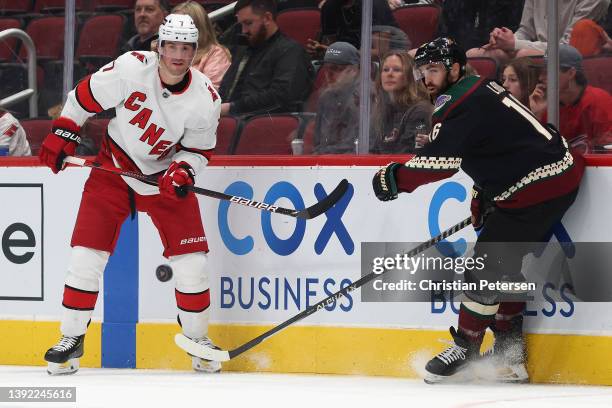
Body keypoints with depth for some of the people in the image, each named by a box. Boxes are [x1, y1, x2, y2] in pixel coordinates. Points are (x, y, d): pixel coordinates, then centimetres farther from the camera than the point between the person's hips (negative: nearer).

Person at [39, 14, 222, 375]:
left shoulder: (206, 100, -17)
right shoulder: (132, 68, -22)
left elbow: (200, 149, -4)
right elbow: (86, 95, -8)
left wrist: (184, 170, -23)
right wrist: (63, 133, -7)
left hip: (166, 174, 1)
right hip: (114, 168, -1)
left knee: (191, 257, -5)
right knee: (87, 251, -8)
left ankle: (198, 338, 14)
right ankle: (72, 338, 4)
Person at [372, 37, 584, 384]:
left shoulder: (463, 105, -17)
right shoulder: (479, 89, 15)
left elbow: (440, 162, -26)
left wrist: (395, 179, -15)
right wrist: (482, 197, 21)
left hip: (536, 191, -11)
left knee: (487, 267, -4)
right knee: (505, 264, 16)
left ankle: (466, 351, 4)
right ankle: (510, 354, 19)